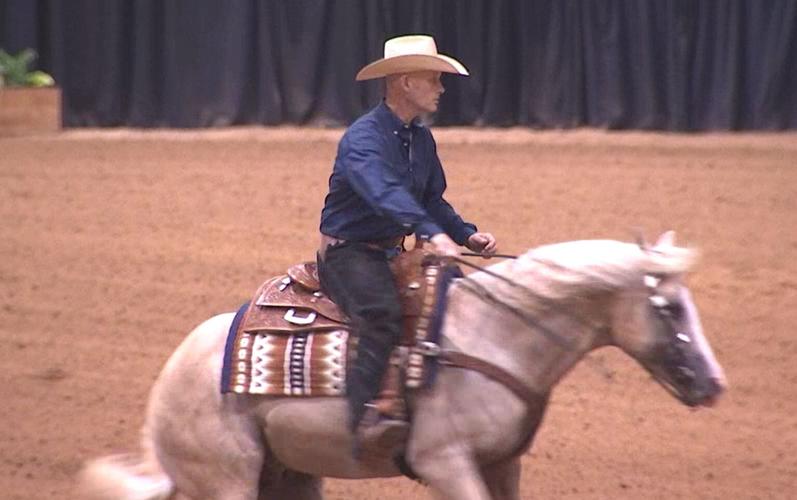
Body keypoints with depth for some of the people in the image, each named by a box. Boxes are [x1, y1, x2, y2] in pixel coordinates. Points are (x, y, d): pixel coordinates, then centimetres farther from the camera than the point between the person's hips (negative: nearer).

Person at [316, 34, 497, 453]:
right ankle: (363, 417, -43)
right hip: (347, 252, -9)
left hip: (390, 253, 9)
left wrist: (467, 235, 2)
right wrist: (434, 234, -49)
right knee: (382, 310, -35)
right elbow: (386, 194, -35)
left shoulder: (422, 140, 10)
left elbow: (432, 201, 20)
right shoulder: (363, 137, -18)